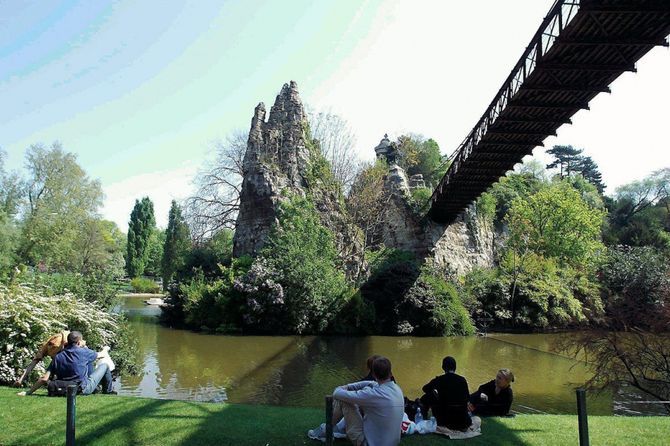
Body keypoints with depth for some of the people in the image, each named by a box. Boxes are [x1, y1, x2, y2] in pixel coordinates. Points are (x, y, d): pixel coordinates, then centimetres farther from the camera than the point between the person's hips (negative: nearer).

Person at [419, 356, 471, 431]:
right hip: (463, 421, 2)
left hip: (445, 421, -2)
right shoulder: (462, 380, 0)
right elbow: (467, 398, 13)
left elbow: (425, 389, 11)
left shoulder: (439, 380, -6)